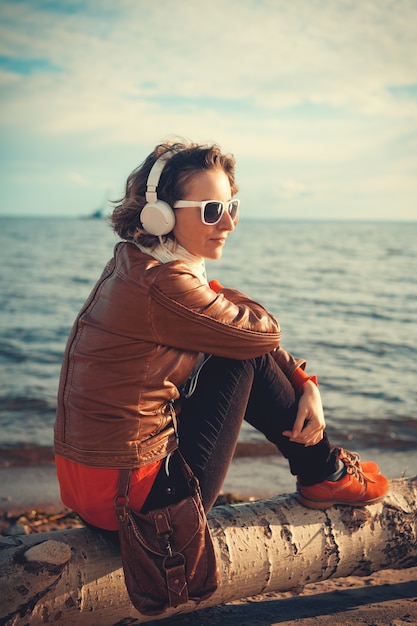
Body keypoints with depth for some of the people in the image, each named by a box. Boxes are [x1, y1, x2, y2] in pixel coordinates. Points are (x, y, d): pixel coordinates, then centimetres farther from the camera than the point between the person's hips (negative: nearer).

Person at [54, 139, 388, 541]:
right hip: (134, 496, -9)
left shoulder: (135, 263, 7)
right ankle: (324, 477, 14)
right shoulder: (162, 284, -23)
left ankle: (318, 467, 23)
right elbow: (264, 332, -9)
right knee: (247, 354, -4)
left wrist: (306, 387, 4)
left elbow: (255, 335, 11)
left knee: (243, 345, 11)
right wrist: (218, 296, 8)